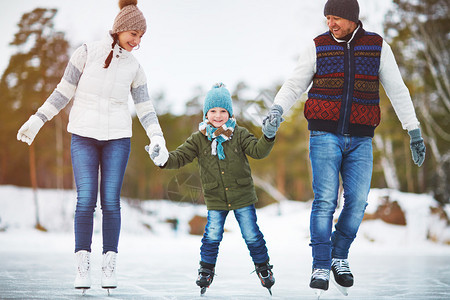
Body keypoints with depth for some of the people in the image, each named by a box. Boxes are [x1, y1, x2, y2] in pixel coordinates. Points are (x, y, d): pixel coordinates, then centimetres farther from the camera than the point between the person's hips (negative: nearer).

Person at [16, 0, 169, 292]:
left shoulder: (134, 67, 4)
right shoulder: (87, 52, -2)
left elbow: (146, 109, 5)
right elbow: (64, 91, 3)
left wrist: (157, 139, -9)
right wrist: (38, 120, 1)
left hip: (117, 138, 1)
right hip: (84, 136, -1)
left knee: (111, 201, -4)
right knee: (86, 200, -10)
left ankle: (109, 267, 3)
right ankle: (83, 266, -3)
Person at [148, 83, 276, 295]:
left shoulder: (239, 134, -4)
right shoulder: (199, 139, -2)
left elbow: (258, 151, -12)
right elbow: (180, 157, -4)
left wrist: (268, 137, -31)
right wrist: (164, 160, -23)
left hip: (242, 197, 0)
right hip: (215, 200, 1)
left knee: (252, 235, 4)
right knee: (212, 236, -2)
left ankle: (263, 267, 23)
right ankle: (206, 270, 17)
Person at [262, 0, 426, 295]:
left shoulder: (378, 47, 2)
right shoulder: (319, 47, 1)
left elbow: (397, 91, 4)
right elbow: (294, 86, 3)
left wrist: (414, 132, 2)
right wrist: (276, 111, -16)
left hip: (360, 140, 1)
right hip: (325, 135, -1)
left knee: (357, 201, -6)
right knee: (325, 199, -12)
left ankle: (340, 256, 16)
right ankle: (321, 267, -4)